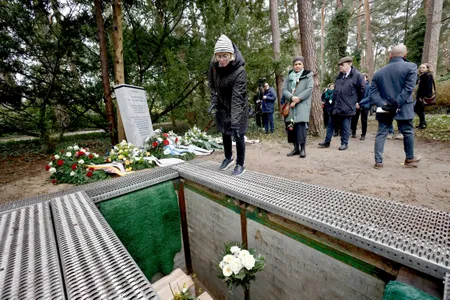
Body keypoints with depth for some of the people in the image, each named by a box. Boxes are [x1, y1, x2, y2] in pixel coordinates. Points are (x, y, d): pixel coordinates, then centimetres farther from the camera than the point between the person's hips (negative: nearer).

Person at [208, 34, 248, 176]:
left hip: (237, 107, -5)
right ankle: (228, 157, 37)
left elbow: (237, 98, -36)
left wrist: (235, 120, -44)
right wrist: (213, 102, -7)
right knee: (225, 133, 15)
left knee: (238, 134, -2)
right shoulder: (213, 64, -13)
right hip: (222, 106, 5)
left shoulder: (240, 71, -29)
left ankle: (240, 165, 15)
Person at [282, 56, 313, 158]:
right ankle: (296, 148, 10)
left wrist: (297, 99, -15)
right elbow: (284, 89, 5)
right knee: (292, 126, -1)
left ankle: (303, 148, -7)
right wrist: (292, 97, -14)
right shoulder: (289, 76, 17)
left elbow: (309, 89, -4)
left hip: (302, 105, -3)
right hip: (290, 105, 3)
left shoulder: (308, 76, 9)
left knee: (301, 125, -16)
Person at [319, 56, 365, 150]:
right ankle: (327, 141, 20)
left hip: (347, 107, -6)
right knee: (331, 124, 11)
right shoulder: (340, 75, 11)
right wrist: (333, 100, 16)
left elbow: (362, 89, -3)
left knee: (345, 126, 4)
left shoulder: (357, 75, -8)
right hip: (336, 106, 6)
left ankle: (344, 143, 16)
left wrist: (357, 101, 5)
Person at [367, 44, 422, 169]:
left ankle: (378, 161, 5)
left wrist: (382, 104, -11)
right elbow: (408, 88, -13)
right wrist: (397, 104, -13)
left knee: (381, 134, 5)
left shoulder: (379, 72, 6)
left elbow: (372, 92, -3)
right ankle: (409, 159, 29)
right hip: (403, 108, -2)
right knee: (408, 132, 14)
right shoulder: (411, 67, -2)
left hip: (384, 109, 2)